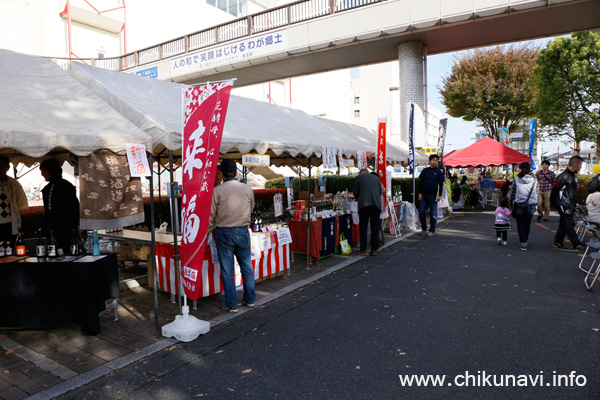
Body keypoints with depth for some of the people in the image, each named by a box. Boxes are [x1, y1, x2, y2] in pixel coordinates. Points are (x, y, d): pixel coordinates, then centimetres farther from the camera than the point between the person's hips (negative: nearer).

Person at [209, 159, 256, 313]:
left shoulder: (217, 191, -9)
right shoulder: (248, 189, 0)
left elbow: (211, 215, -4)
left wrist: (207, 231, 12)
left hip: (224, 233, -2)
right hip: (243, 232, 3)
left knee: (227, 270, 6)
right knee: (247, 266, 15)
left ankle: (231, 304, 14)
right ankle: (250, 299, 25)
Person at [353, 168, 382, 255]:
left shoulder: (358, 178, 7)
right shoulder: (376, 178, 16)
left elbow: (355, 192, 10)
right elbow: (380, 192, 17)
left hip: (364, 205, -3)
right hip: (376, 204, 3)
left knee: (363, 228, 4)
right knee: (375, 228, 9)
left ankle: (363, 249, 5)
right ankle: (375, 249, 14)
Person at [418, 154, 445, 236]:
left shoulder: (439, 172, 4)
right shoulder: (425, 170, 7)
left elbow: (441, 184, 4)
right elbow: (420, 182, 8)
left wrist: (439, 195, -4)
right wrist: (420, 193, -1)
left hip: (433, 195, -2)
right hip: (423, 195, 2)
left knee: (433, 214, 2)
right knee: (421, 212, 1)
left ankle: (432, 230, 12)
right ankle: (424, 229, 17)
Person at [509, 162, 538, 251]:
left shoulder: (517, 179, -5)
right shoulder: (534, 180, 2)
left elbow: (512, 193, 1)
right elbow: (536, 193, 9)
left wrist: (510, 203, 13)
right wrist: (536, 204, 19)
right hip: (531, 205, 3)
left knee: (521, 225, 4)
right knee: (527, 224, 17)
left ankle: (523, 243, -3)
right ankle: (525, 240, 31)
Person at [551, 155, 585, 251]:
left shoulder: (574, 175, 14)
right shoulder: (564, 176, -17)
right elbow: (555, 189, -16)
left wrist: (575, 204, 21)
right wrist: (553, 202, -13)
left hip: (570, 205, 10)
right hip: (564, 205, -10)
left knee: (564, 224, 13)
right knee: (569, 224, -6)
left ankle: (558, 242, 20)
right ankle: (576, 244, -2)